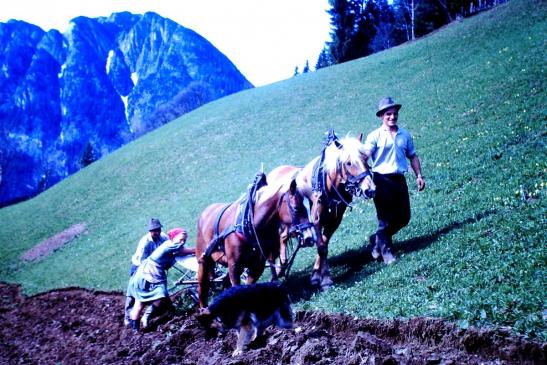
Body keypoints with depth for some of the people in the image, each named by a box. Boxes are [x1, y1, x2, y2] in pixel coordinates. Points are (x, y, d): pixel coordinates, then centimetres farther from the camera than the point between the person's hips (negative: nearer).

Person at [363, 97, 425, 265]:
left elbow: (412, 156, 18)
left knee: (404, 217, 7)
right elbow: (365, 156, -14)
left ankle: (377, 239, 26)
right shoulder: (375, 136, -4)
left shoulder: (405, 135, 10)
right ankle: (386, 249, 16)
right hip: (382, 180, -5)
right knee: (386, 218, 0)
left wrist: (419, 176, 9)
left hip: (399, 179, 5)